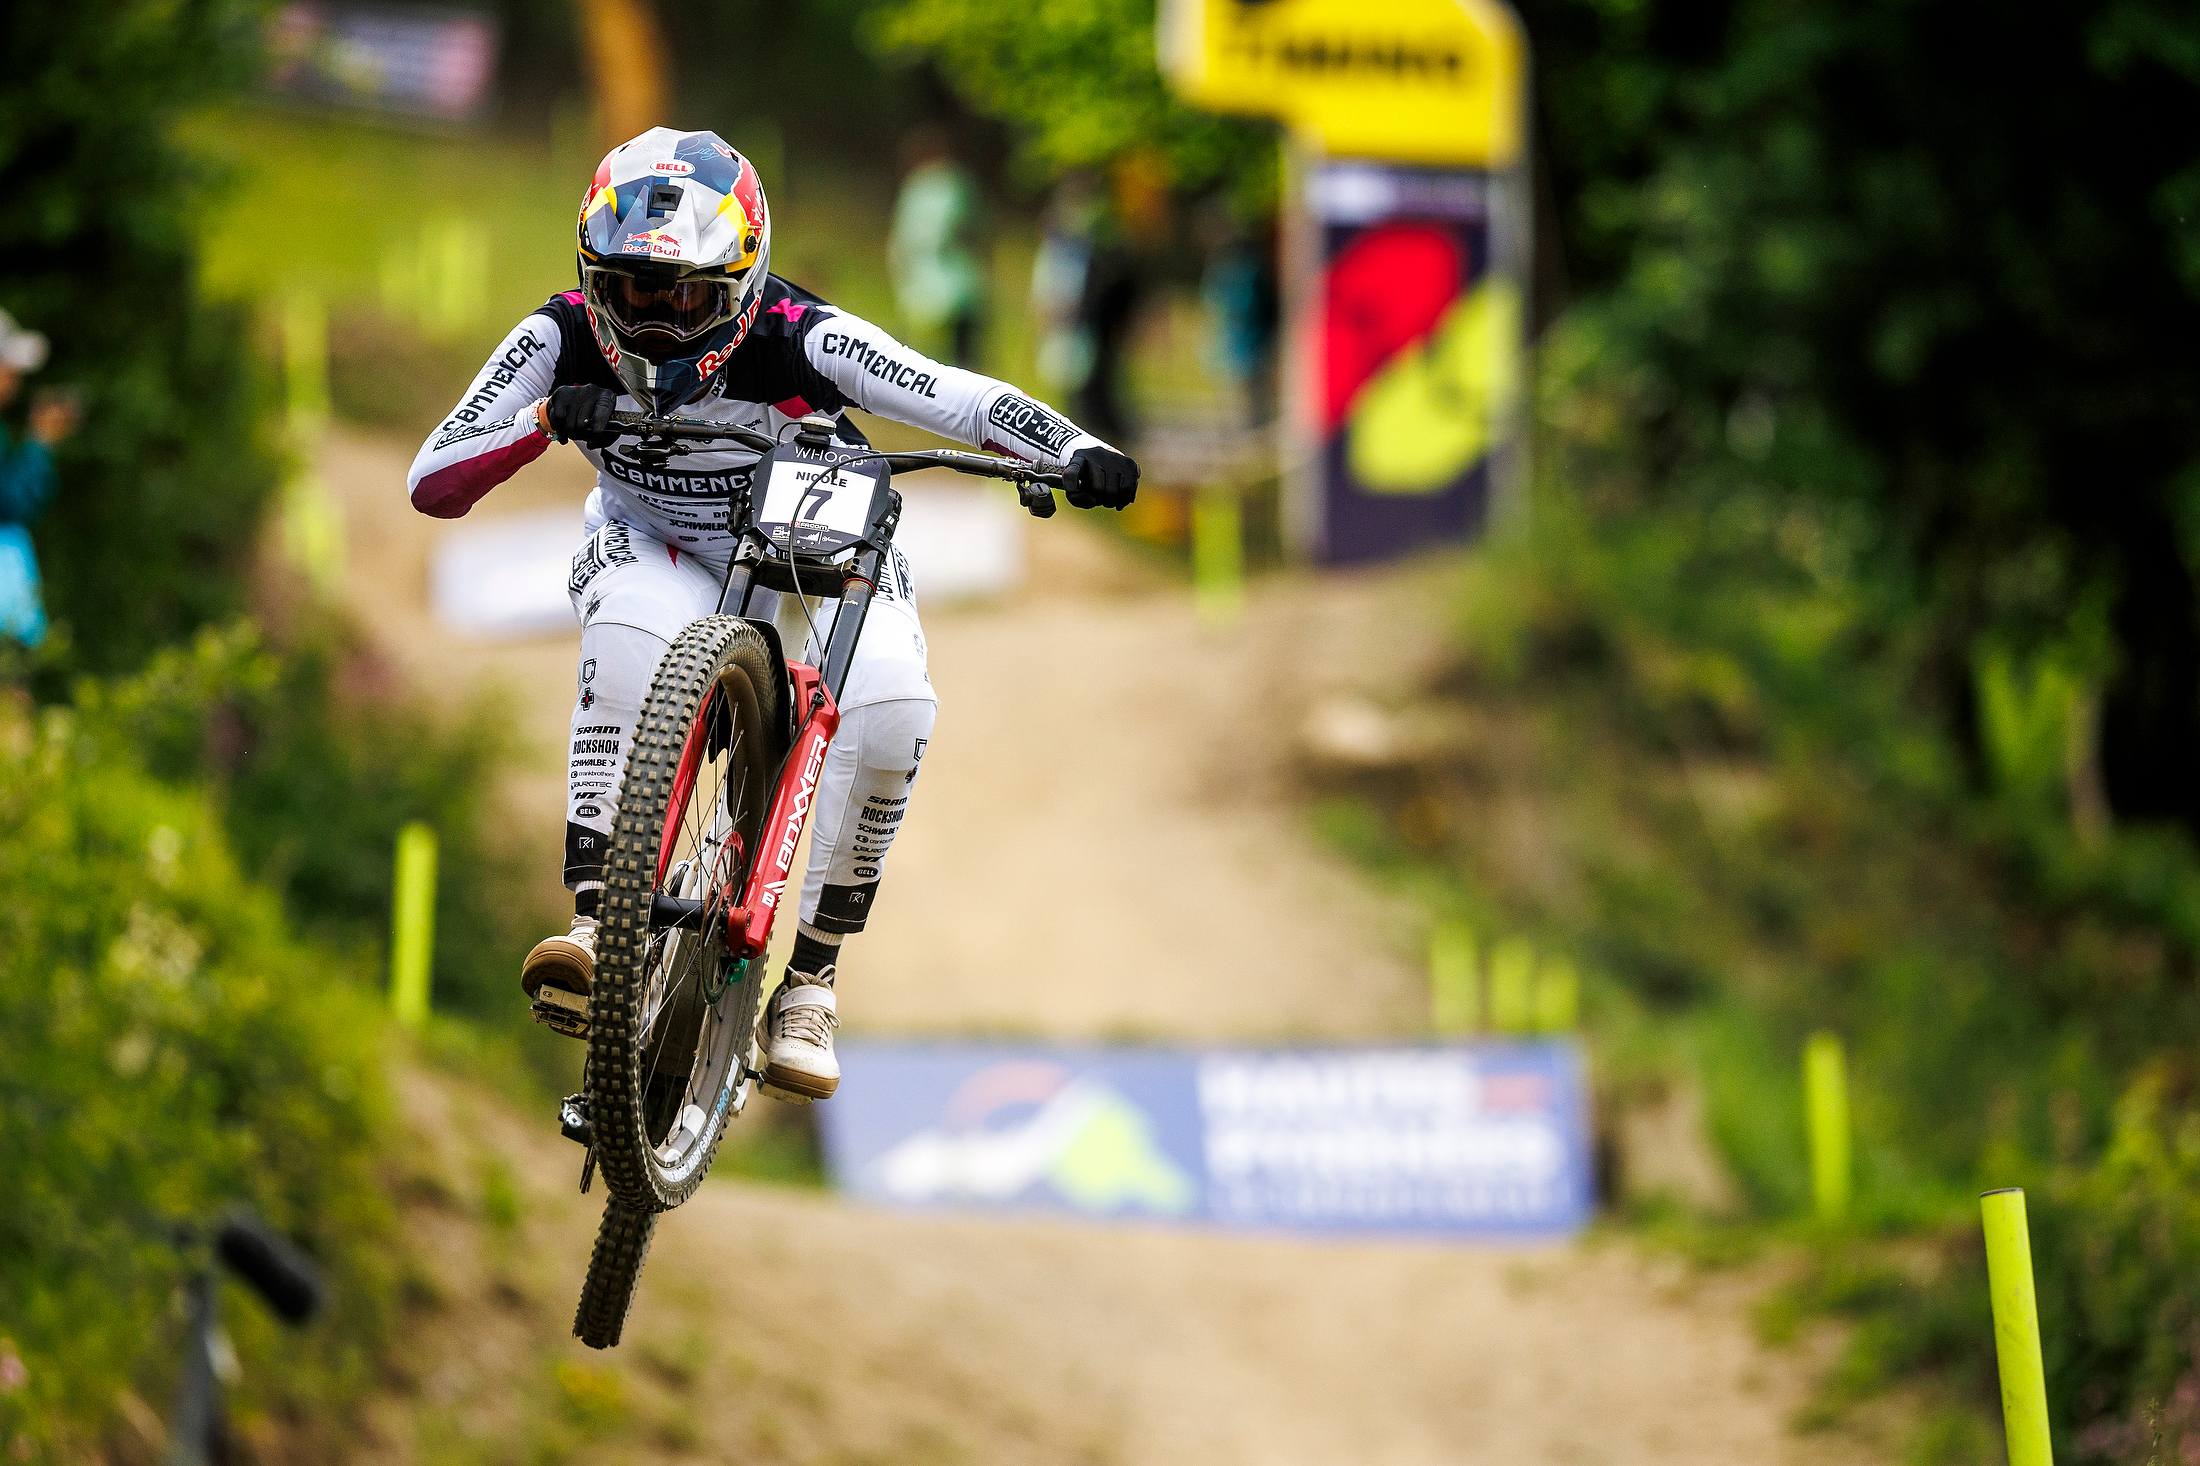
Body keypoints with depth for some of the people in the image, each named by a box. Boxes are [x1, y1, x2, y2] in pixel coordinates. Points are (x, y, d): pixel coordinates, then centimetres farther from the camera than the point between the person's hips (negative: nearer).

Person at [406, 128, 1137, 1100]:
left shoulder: (797, 340, -28)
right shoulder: (564, 340, -22)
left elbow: (966, 401, -33)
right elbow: (432, 485, -25)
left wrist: (1077, 453, -51)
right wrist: (545, 420, -43)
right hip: (654, 546, 0)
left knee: (889, 709, -28)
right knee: (634, 638, -37)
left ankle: (809, 977, -12)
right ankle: (596, 921, -36)